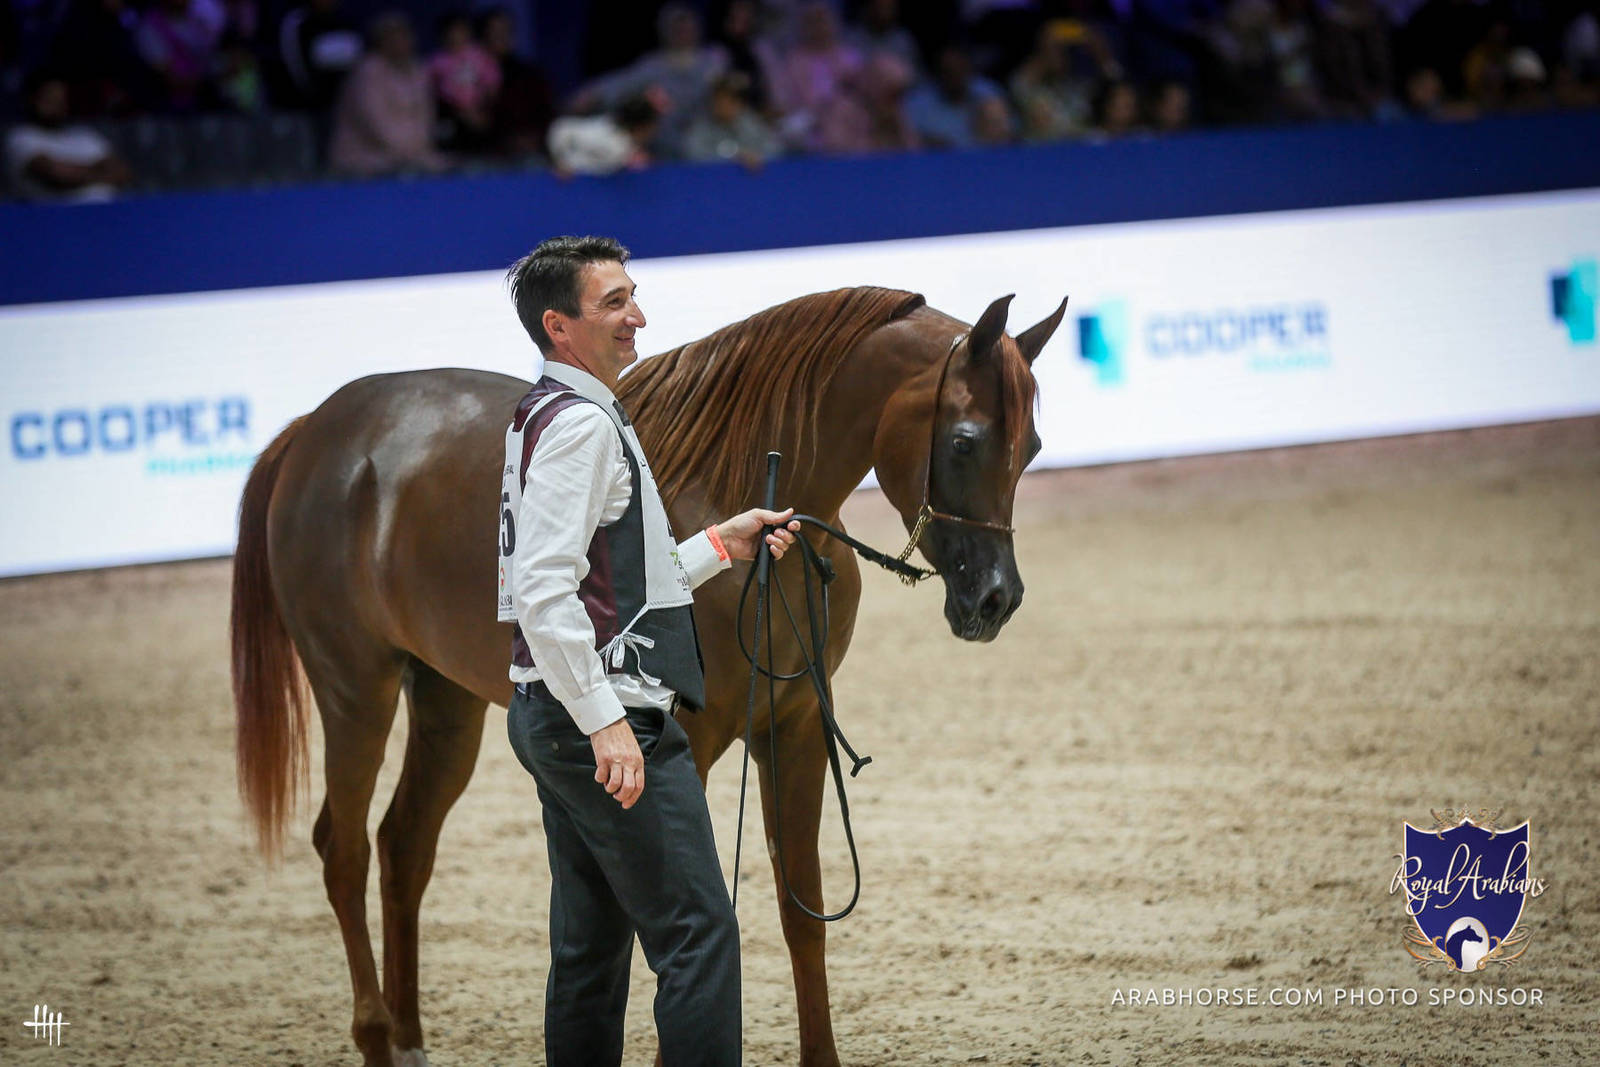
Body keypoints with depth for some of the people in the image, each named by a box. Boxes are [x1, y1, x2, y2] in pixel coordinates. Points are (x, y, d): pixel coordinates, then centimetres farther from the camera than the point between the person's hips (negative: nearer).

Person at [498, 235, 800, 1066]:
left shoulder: (550, 416, 18)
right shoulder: (582, 423, -14)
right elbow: (546, 592, -24)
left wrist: (722, 545, 17)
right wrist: (605, 722, -26)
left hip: (554, 719, 11)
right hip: (605, 718, -11)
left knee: (590, 944, 13)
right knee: (698, 932, -10)